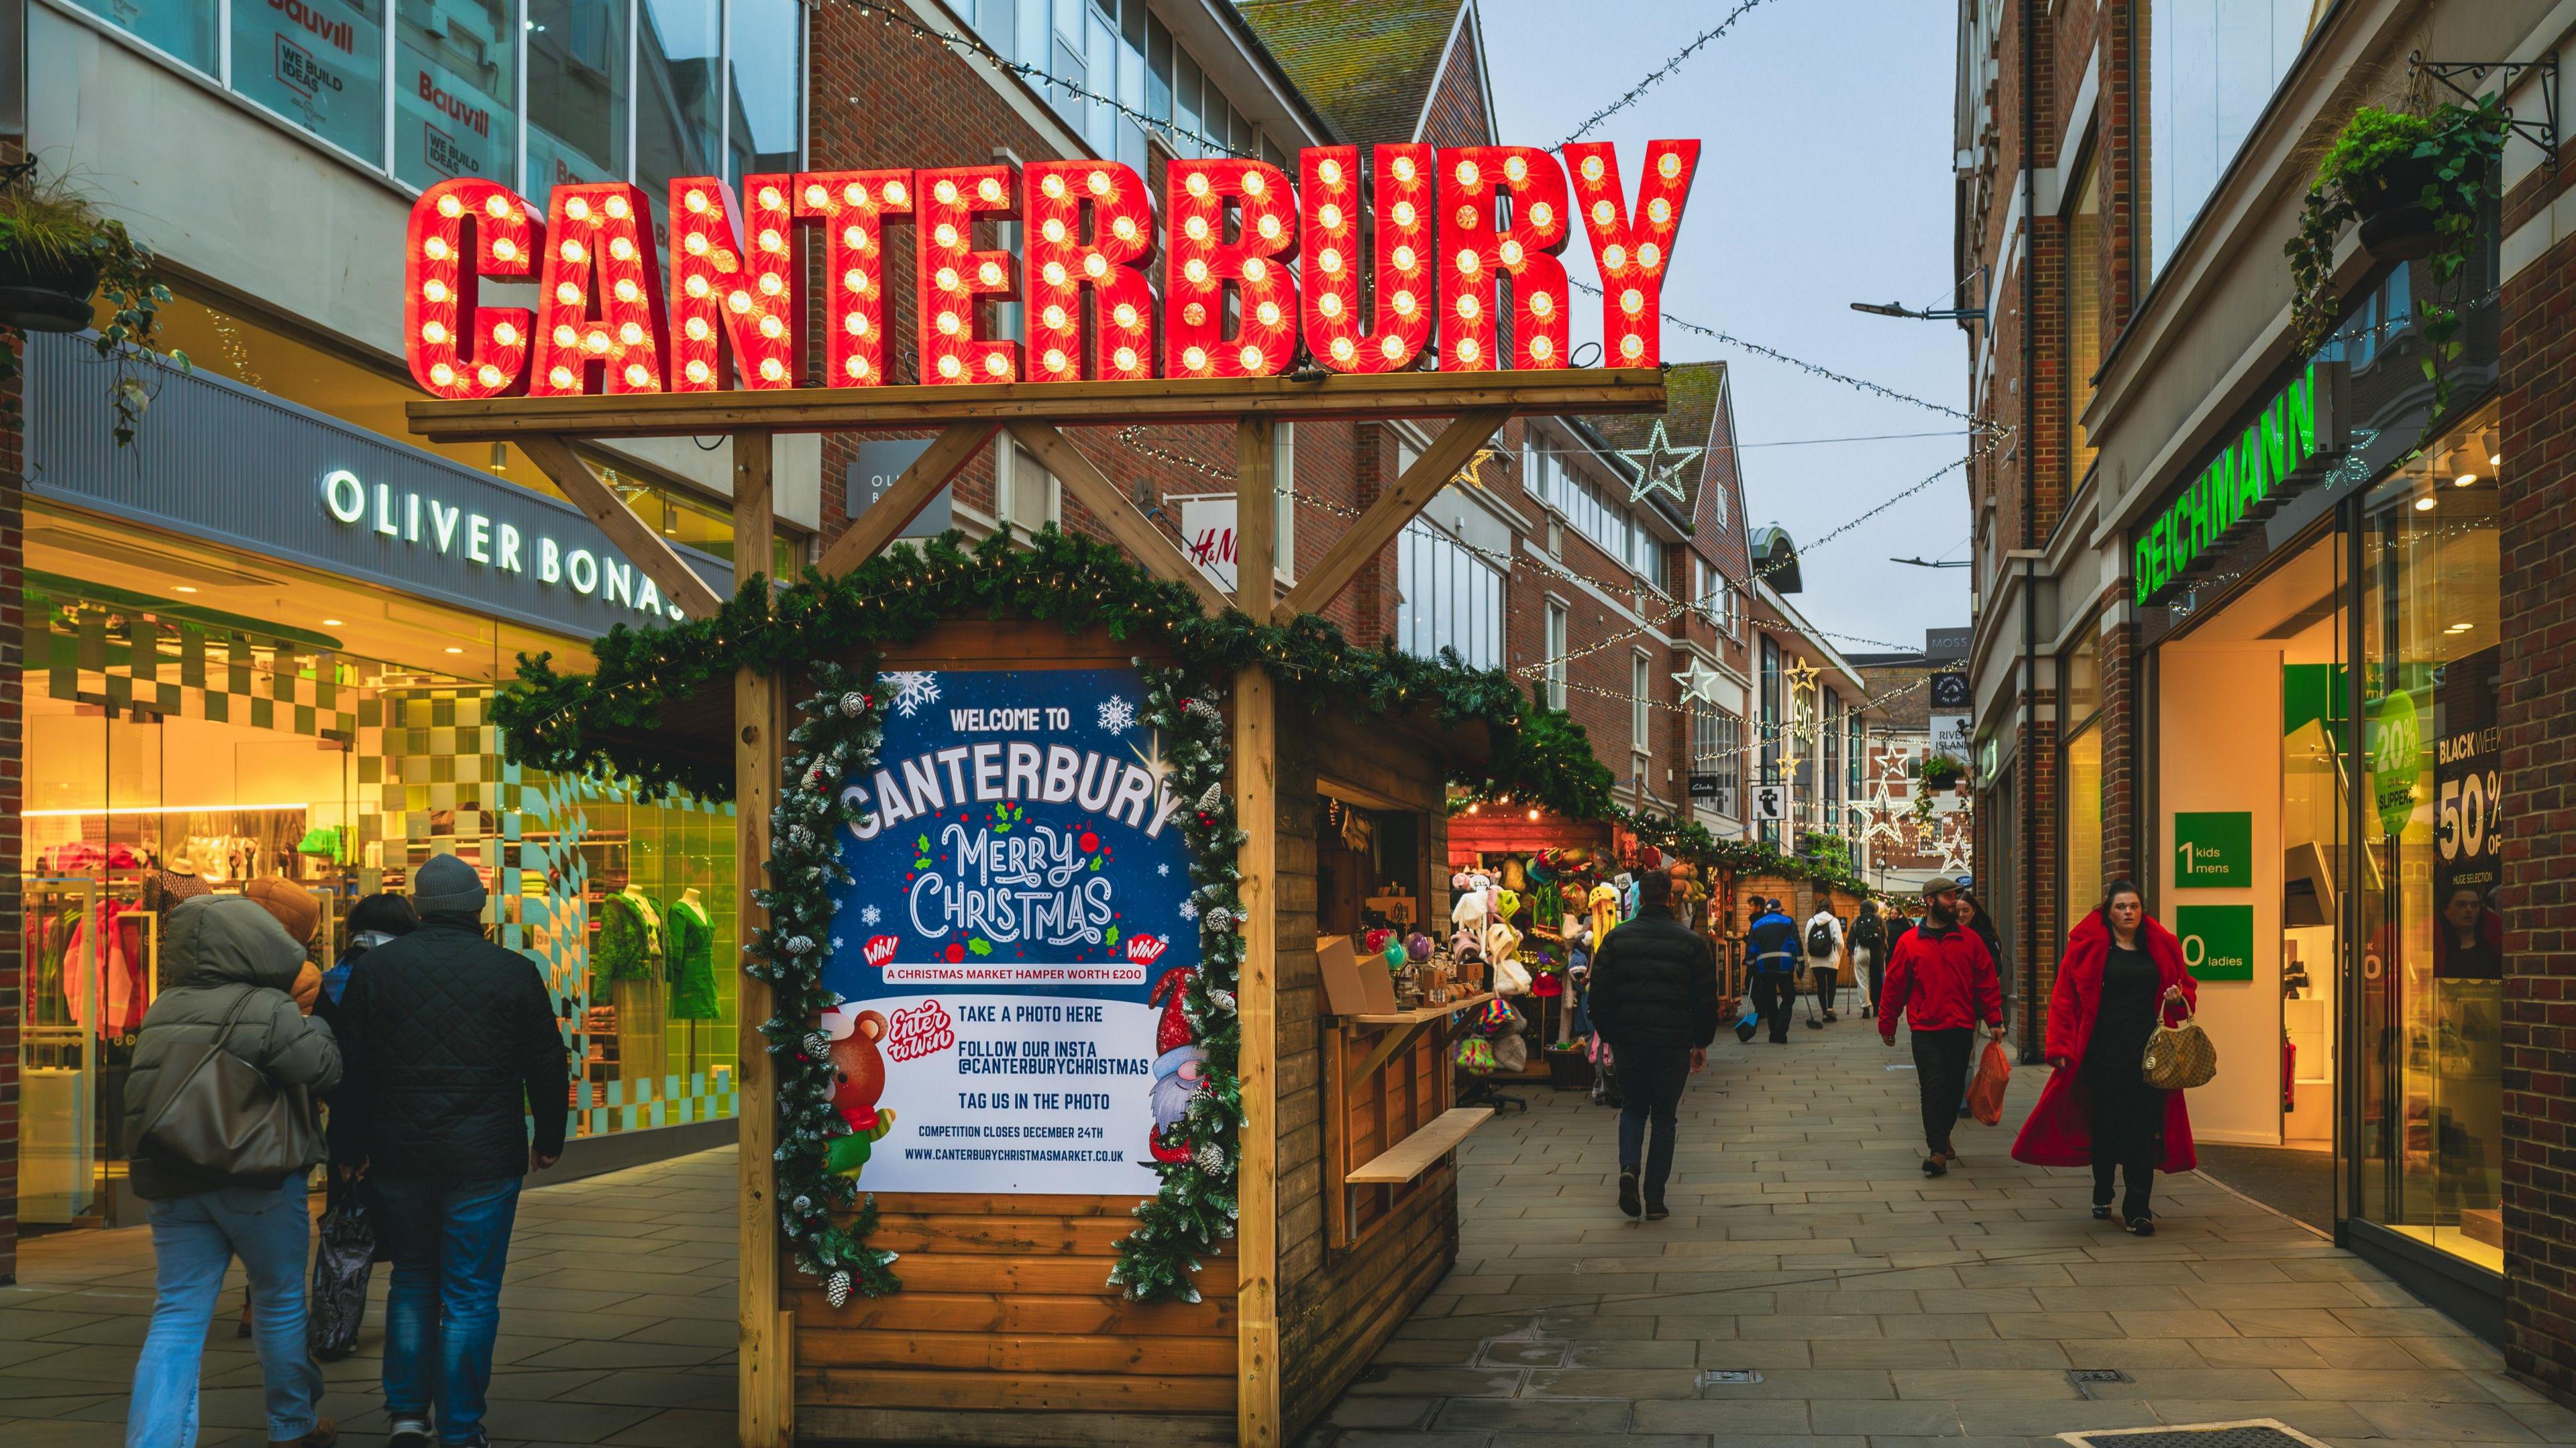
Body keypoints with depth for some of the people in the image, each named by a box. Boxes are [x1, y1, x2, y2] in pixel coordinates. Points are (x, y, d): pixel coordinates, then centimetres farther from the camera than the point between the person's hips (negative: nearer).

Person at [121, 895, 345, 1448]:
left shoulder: (163, 1010, 10)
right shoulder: (266, 1009, -11)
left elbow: (148, 1090, 14)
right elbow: (323, 1069, -13)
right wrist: (318, 1026, 3)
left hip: (170, 1179, 5)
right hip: (256, 1181, -5)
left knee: (178, 1313, 5)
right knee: (281, 1301, 12)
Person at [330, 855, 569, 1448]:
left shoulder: (378, 967, 1)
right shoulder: (514, 972, -3)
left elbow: (350, 1066, 4)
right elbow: (547, 1067, 3)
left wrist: (350, 1146, 12)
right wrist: (548, 1141, 16)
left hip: (399, 1155, 2)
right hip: (485, 1157, -2)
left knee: (413, 1280, 19)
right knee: (470, 1296, 3)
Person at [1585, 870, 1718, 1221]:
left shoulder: (1617, 939, 0)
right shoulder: (1691, 941, -1)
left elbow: (1599, 994, 1)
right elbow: (1706, 998, 1)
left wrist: (1607, 1035, 11)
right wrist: (1702, 1043, 10)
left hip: (1628, 1040, 1)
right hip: (1673, 1043, -1)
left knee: (1632, 1108, 19)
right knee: (1664, 1117, 9)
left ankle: (1629, 1167, -7)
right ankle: (1655, 1199, 6)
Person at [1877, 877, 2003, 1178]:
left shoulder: (1969, 939, 5)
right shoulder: (1909, 943, 0)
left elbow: (1987, 982, 8)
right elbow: (1894, 986, 5)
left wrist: (1994, 1020, 3)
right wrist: (1887, 1025, 8)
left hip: (1961, 1029, 2)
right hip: (1926, 1031, -2)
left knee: (1954, 1089, 10)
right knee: (1933, 1088, -9)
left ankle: (1942, 1138, 31)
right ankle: (1938, 1151, -8)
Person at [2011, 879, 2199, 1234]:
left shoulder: (2160, 948, 8)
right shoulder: (2088, 947, 0)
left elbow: (2186, 986, 20)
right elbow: (2064, 998, -2)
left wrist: (2179, 999, -5)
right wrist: (2060, 1047, -9)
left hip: (2147, 1053, 1)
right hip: (2103, 1053, -1)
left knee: (2143, 1132, -4)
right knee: (2105, 1127, 9)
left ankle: (2138, 1211, -2)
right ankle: (2102, 1196, 29)